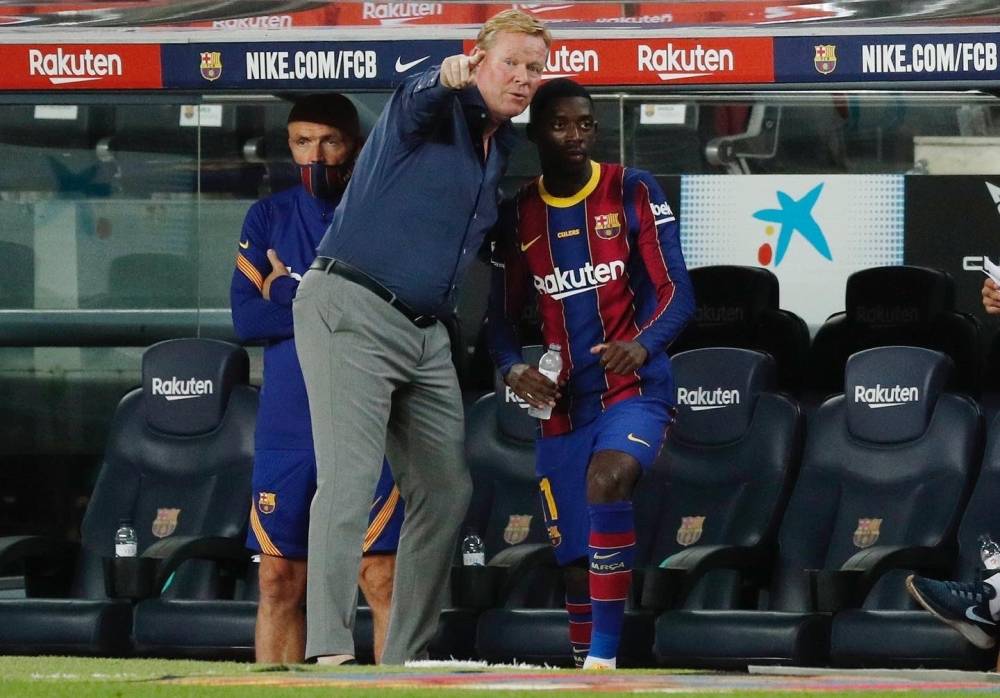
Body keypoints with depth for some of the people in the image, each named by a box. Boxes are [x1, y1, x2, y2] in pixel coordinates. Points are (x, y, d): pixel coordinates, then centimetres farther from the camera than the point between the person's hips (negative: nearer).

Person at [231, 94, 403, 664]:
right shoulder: (269, 219, 13)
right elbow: (246, 318, 1)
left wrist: (289, 299, -8)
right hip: (285, 426, 3)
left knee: (382, 576, -8)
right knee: (279, 580, 3)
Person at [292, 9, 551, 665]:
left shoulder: (508, 149, 17)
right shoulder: (439, 109, -6)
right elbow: (419, 100, -30)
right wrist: (447, 80, -53)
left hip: (428, 333, 8)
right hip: (351, 310, -8)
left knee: (447, 489, 7)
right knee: (350, 476, -17)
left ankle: (407, 655, 15)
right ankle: (330, 649, -22)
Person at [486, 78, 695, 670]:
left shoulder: (633, 193, -5)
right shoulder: (520, 215, 6)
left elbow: (679, 294, -8)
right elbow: (503, 317, 12)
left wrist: (643, 344, -28)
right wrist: (514, 368, -11)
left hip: (636, 389, -4)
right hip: (565, 403, 4)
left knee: (606, 480, -33)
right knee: (576, 560, 5)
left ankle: (604, 653, -31)